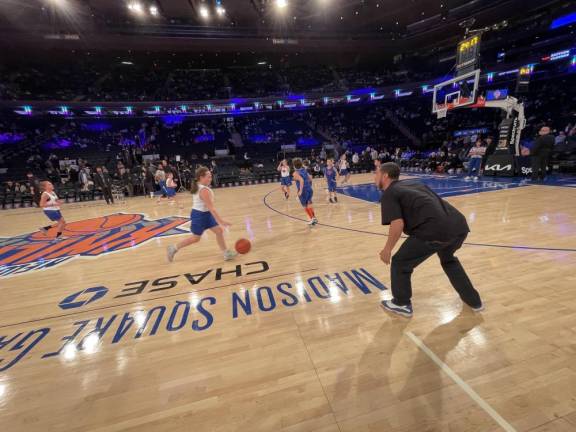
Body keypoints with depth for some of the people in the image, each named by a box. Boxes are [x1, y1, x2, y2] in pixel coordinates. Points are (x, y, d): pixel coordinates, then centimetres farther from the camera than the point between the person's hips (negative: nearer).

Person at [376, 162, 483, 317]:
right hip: (459, 225, 9)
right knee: (448, 260, 37)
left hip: (435, 230, -9)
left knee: (400, 263, 12)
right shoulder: (411, 183, 25)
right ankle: (474, 300, 48)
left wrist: (387, 249, 2)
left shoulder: (389, 194, 2)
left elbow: (398, 224, -11)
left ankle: (402, 304, 28)